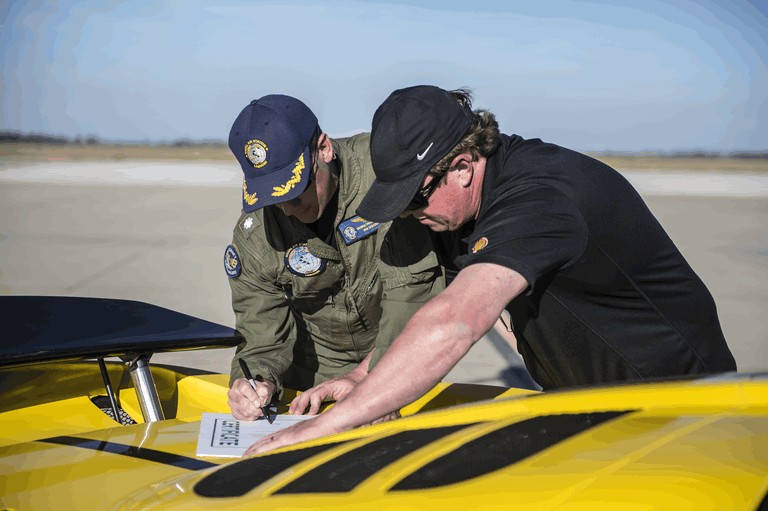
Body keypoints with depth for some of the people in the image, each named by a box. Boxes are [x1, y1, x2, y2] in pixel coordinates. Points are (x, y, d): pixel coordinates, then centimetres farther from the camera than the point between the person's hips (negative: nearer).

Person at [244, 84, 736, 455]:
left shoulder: (538, 197, -30)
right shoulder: (495, 186, -1)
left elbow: (452, 326, -43)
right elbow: (426, 291, 10)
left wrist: (323, 428, -43)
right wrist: (360, 378, 0)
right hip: (585, 402, 8)